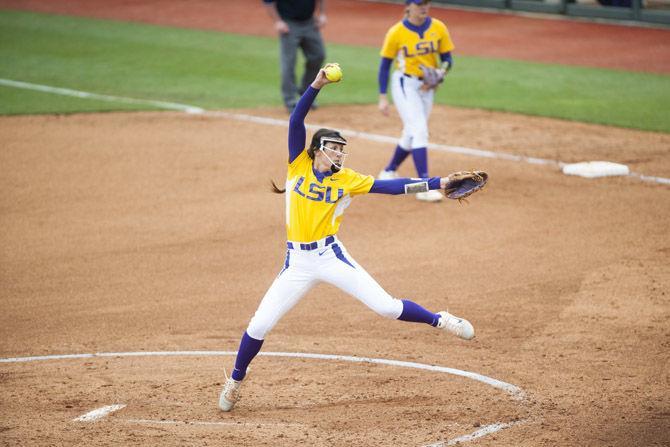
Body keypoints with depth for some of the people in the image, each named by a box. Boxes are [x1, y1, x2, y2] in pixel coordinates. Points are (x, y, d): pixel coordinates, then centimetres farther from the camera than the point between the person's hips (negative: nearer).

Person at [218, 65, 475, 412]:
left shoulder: (347, 180, 3)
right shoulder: (299, 165, 3)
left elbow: (392, 187, -1)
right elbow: (296, 121, -7)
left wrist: (438, 183, -9)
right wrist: (316, 85, -16)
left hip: (330, 256, 0)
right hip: (297, 262, 1)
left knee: (386, 306, -6)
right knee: (259, 324, 0)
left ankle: (440, 320, 16)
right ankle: (235, 381, 21)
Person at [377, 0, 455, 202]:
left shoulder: (438, 28, -4)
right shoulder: (396, 32, -12)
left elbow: (447, 59, 4)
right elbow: (385, 65, -5)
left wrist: (440, 74, -18)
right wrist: (382, 97, -6)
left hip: (427, 86, 5)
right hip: (404, 85, -5)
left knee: (412, 135, 14)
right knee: (419, 131, -17)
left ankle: (388, 173, 36)